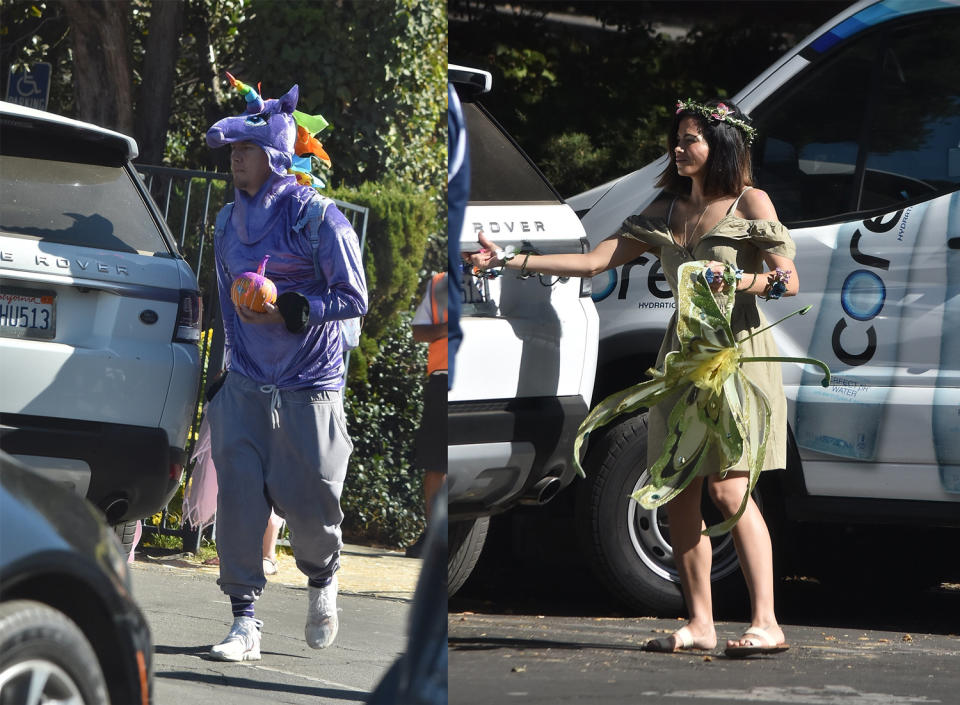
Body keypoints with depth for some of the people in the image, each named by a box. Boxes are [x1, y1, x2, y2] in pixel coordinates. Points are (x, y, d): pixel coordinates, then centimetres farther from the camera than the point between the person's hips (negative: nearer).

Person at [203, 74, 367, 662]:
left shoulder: (317, 218, -9)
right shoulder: (228, 222, 11)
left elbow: (354, 298, -9)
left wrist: (288, 311, -20)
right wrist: (223, 363, 22)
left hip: (309, 387, -5)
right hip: (244, 386, 5)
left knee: (308, 501, 0)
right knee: (238, 495, -8)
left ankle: (322, 580, 34)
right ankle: (246, 623, -5)